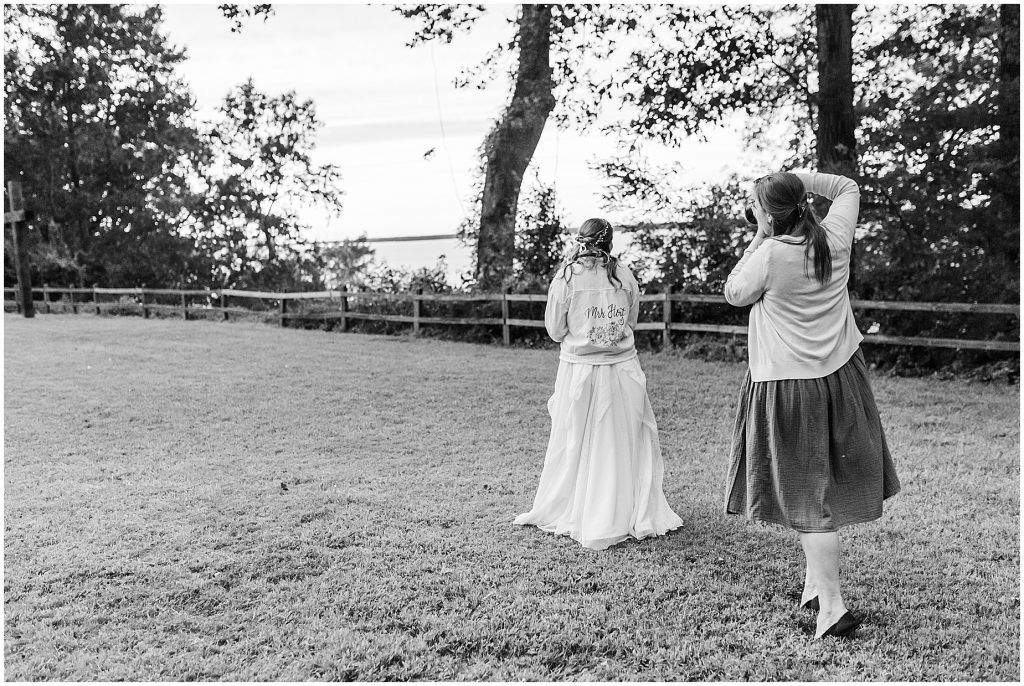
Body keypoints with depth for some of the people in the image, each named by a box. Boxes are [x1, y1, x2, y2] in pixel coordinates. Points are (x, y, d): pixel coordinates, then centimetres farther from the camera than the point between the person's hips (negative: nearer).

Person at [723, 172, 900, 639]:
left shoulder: (770, 254, -20)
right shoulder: (834, 239, -2)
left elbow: (734, 294, -3)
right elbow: (848, 188, 17)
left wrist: (757, 241, -2)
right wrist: (798, 180, 6)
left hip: (787, 385, -6)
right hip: (840, 376, 7)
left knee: (808, 495, 0)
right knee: (830, 482, 17)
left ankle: (831, 605, 4)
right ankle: (816, 579, 29)